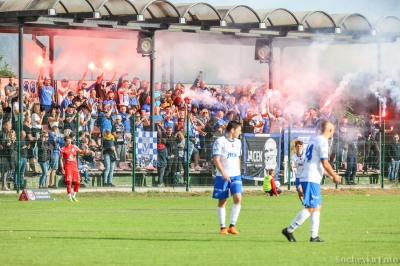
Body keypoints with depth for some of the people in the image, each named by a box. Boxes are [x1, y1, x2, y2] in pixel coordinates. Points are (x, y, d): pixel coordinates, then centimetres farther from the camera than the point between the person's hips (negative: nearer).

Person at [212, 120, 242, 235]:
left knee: (238, 199, -11)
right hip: (222, 177, -5)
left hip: (235, 176, 5)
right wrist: (223, 173, -23)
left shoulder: (237, 142, 14)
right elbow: (216, 159, -13)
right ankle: (222, 227, 10)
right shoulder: (220, 142, -7)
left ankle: (232, 226, -7)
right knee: (222, 201, 3)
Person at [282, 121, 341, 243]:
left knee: (317, 206, 13)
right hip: (312, 179, -10)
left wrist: (331, 175, 32)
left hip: (305, 178, 10)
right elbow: (325, 163, -15)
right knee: (311, 208, -10)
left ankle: (314, 236, 11)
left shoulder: (314, 140, 20)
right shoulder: (322, 142, -10)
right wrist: (334, 176, -1)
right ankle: (289, 230, -13)